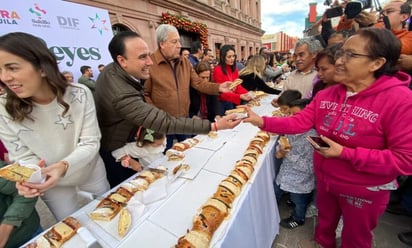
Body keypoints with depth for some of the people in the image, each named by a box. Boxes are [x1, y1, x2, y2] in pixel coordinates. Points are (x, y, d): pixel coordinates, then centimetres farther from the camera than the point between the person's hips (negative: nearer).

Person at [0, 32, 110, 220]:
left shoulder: (79, 94, -24)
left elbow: (91, 143, -20)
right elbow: (22, 156, -11)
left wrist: (64, 166, -38)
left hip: (90, 174, 0)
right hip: (52, 186, 1)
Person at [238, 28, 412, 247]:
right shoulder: (326, 94, -7)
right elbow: (299, 122, -11)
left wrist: (343, 153, -30)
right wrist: (261, 121, -22)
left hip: (364, 190, -5)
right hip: (325, 178, 5)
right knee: (325, 219, 32)